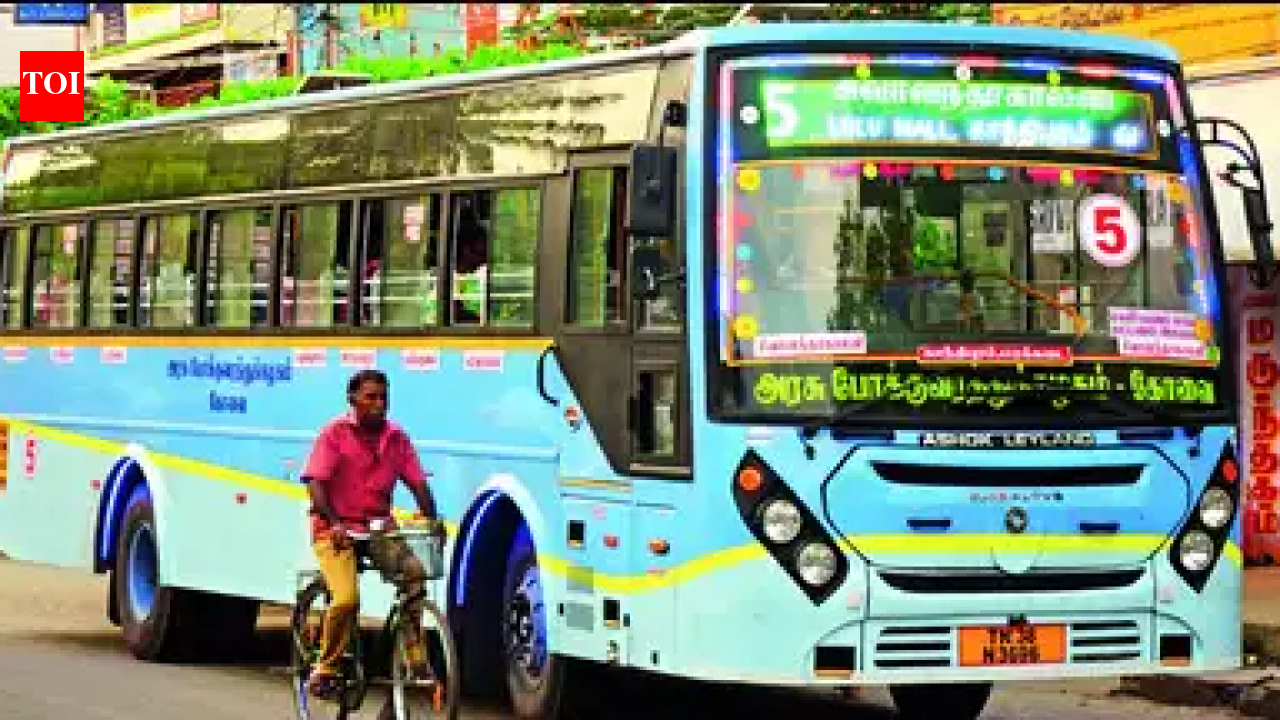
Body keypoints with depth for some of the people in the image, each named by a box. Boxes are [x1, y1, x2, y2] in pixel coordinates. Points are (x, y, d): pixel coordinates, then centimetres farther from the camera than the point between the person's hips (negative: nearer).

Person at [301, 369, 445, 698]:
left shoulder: (396, 438, 7)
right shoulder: (335, 433, -6)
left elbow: (417, 483, 6)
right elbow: (316, 485, -13)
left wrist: (431, 519, -13)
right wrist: (335, 524, -28)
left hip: (378, 526, 4)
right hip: (335, 530, -4)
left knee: (413, 571, -24)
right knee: (347, 598, -24)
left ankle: (416, 656, -15)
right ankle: (325, 669, -4)